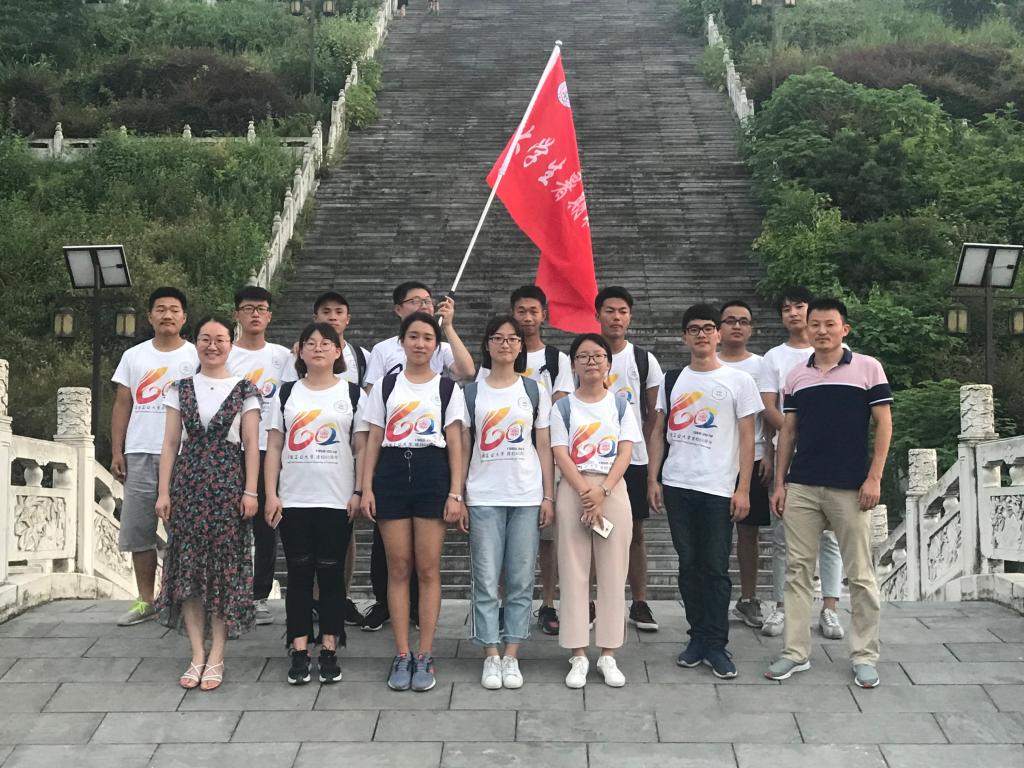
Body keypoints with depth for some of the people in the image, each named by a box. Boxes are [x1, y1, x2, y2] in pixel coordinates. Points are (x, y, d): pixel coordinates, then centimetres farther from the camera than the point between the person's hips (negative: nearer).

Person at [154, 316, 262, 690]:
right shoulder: (181, 388, 9)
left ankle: (216, 657, 6)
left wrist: (251, 491, -7)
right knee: (187, 566, 1)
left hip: (228, 482, -2)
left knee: (225, 565, -2)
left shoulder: (244, 390, 3)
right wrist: (164, 491, 1)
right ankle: (197, 654, 10)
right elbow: (170, 443, 8)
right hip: (188, 481, 2)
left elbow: (251, 445, 0)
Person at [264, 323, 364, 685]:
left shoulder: (352, 393, 4)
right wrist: (271, 494, -2)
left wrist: (358, 492, -6)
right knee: (299, 574, 3)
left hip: (337, 502, -1)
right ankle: (299, 652, 8)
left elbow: (361, 448, 2)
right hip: (293, 501, 1)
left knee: (331, 574, 3)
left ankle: (329, 652, 10)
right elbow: (274, 447, 7)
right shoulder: (287, 394, 8)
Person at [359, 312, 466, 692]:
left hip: (432, 474, -1)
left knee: (428, 569, -1)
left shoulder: (447, 388, 6)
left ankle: (425, 656, 5)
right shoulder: (386, 386, 11)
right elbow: (373, 440, 10)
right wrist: (366, 487, 1)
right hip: (391, 473, 2)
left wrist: (455, 493, -6)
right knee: (398, 568, 3)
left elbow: (455, 443, 2)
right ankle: (401, 655, 9)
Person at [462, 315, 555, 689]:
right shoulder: (471, 393, 5)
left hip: (527, 498, 1)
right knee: (486, 580, 0)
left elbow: (544, 447, 6)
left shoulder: (535, 391, 7)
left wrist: (548, 496, 1)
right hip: (483, 499, 0)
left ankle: (511, 656, 11)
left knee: (521, 580, 3)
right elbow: (462, 448, 6)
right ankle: (491, 656, 9)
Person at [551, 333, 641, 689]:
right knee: (574, 571, 0)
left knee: (613, 573, 2)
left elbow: (625, 453, -1)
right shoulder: (563, 407, 5)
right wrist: (585, 492, -15)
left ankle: (608, 654, 10)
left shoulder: (620, 406, 8)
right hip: (573, 490, -1)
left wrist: (602, 491, -14)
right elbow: (561, 455, -4)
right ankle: (578, 656, 7)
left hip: (613, 490, 1)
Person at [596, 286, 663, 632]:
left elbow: (655, 412, 8)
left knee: (634, 531, 7)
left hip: (634, 459, 1)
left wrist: (646, 448, 0)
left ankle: (639, 603, 14)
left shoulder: (644, 360, 5)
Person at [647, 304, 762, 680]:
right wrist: (653, 479, 5)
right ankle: (698, 637, 19)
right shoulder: (672, 380, 11)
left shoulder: (739, 380, 1)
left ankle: (716, 645, 6)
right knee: (689, 565, 9)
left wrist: (743, 489, -6)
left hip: (719, 489, -3)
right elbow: (659, 432, 14)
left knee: (716, 569, -2)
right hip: (676, 486, 3)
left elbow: (747, 438, 0)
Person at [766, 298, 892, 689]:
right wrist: (779, 483, 7)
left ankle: (865, 655, 14)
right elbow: (788, 431, 12)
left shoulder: (868, 368, -1)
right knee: (797, 569, 5)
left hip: (850, 489, -3)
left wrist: (874, 478, -9)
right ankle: (796, 651, 13)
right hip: (801, 487, 4)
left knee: (860, 575, 3)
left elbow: (883, 424, -2)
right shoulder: (795, 377, 9)